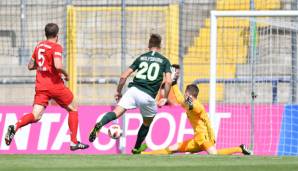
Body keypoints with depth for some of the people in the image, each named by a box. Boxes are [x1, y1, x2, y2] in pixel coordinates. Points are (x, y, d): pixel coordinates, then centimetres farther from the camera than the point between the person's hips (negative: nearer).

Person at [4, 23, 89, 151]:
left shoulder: (39, 46, 11)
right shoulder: (56, 47, -9)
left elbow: (30, 66, 17)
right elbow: (58, 66, -24)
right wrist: (65, 74, -6)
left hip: (40, 86, 5)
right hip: (55, 85, -5)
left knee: (36, 116, -2)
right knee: (73, 109, 15)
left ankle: (15, 127, -30)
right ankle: (74, 142, 14)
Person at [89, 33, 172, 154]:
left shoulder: (141, 58, 17)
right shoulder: (164, 61, 12)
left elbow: (123, 76, 12)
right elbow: (168, 81, -2)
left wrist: (118, 92, 23)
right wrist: (165, 98, 8)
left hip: (133, 90, 1)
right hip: (148, 96, -1)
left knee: (116, 112, -16)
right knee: (147, 123, 24)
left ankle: (99, 125, -45)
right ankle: (136, 148, 34)